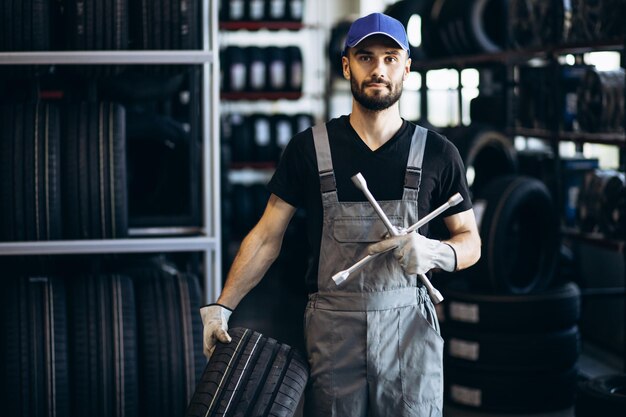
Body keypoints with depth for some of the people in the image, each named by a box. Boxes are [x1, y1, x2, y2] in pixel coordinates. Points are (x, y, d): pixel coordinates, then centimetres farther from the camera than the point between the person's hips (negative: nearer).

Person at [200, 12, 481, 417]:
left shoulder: (437, 153, 3)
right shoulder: (310, 148, 2)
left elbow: (470, 242, 8)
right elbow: (267, 237, 4)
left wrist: (434, 253, -15)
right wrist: (221, 307, -3)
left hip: (409, 330, 0)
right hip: (331, 334, 0)